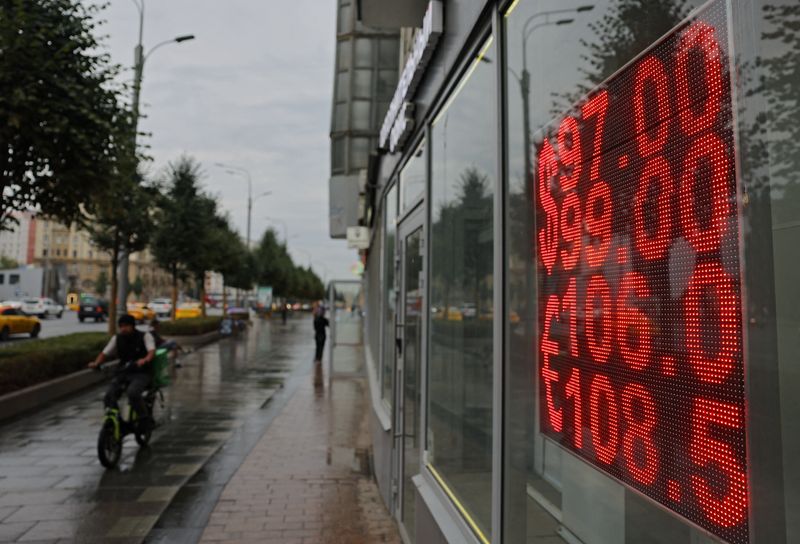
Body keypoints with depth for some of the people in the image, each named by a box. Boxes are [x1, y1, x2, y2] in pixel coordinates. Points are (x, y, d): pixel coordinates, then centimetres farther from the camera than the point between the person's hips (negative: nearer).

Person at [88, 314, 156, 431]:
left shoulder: (145, 336, -3)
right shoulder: (117, 338, 11)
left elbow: (152, 351, -18)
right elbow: (105, 353, 10)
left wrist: (145, 360, -41)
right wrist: (96, 363, -12)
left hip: (141, 373, -5)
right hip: (123, 373, 5)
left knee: (132, 392, -33)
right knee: (108, 398, -17)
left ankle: (145, 420, -17)